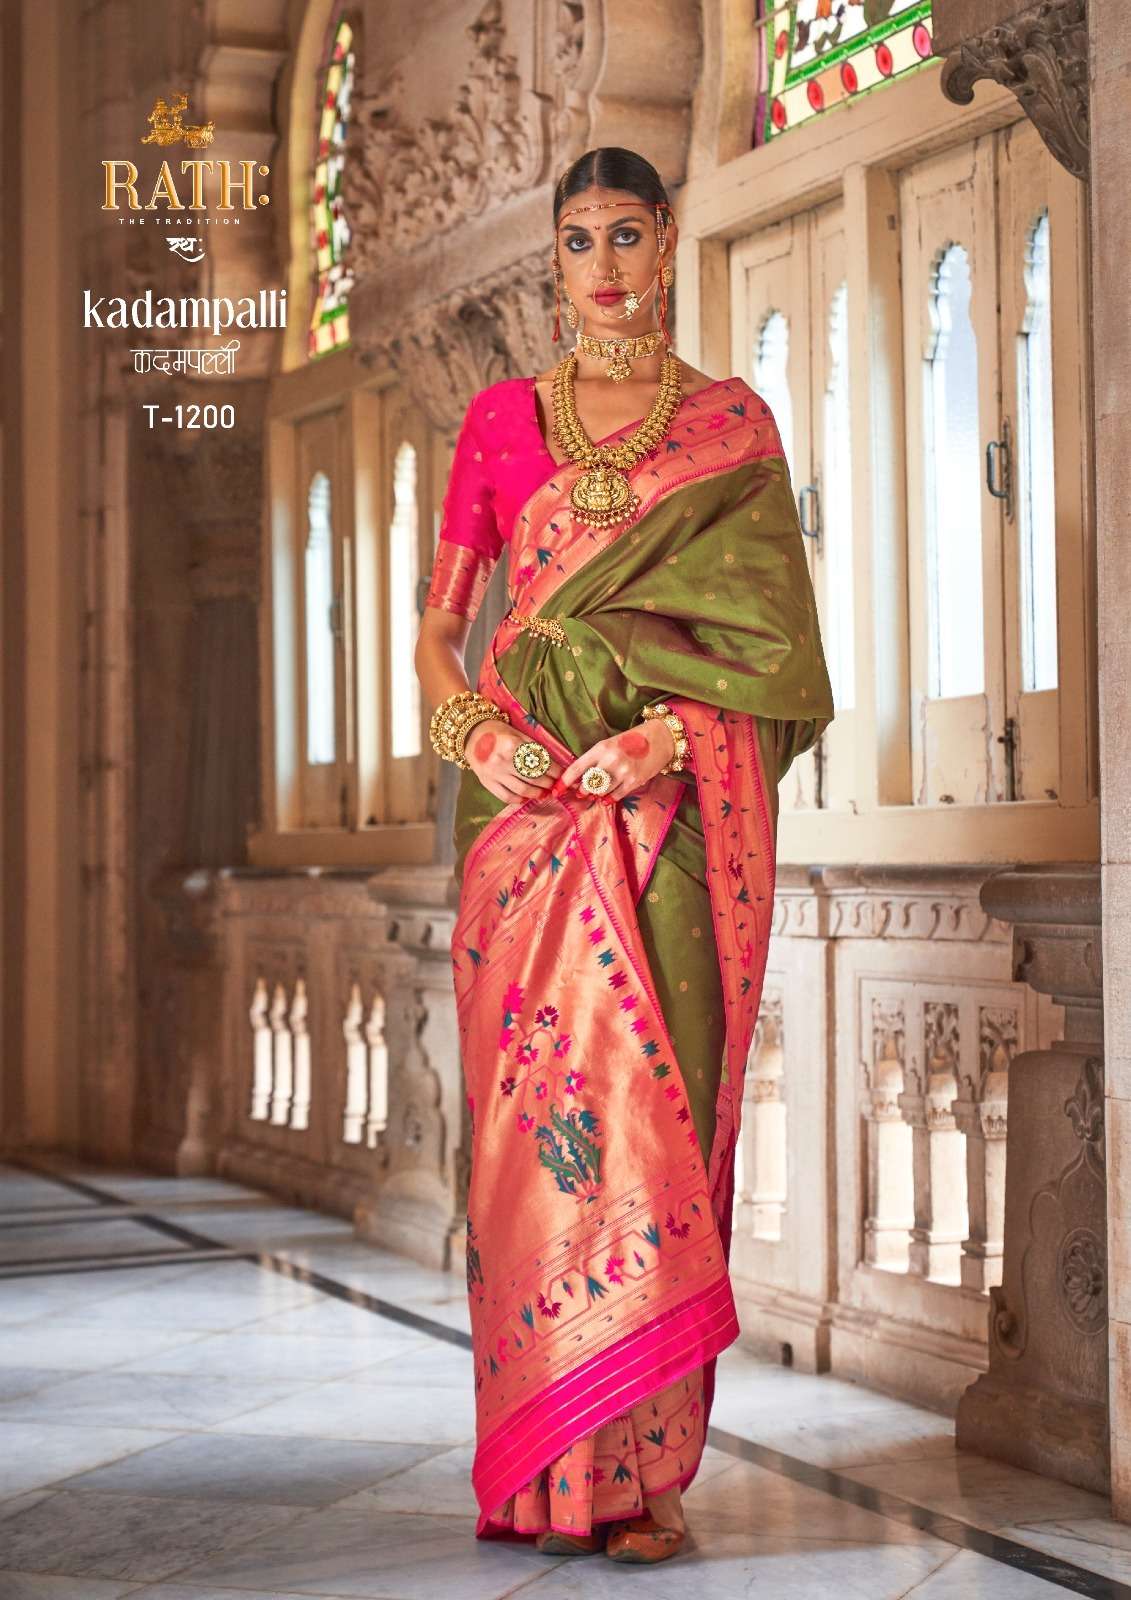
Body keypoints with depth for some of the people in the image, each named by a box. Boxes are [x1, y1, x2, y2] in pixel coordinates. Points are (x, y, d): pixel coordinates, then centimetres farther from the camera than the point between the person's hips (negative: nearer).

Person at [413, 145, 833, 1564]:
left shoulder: (732, 424, 10)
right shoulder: (501, 417, 13)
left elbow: (765, 635, 2)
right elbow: (438, 626, 11)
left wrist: (669, 733, -15)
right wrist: (475, 728, -9)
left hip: (679, 798, -1)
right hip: (529, 794, 1)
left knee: (659, 1100, -6)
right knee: (536, 1106, -4)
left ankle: (647, 1470, 0)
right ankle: (547, 1473, 3)